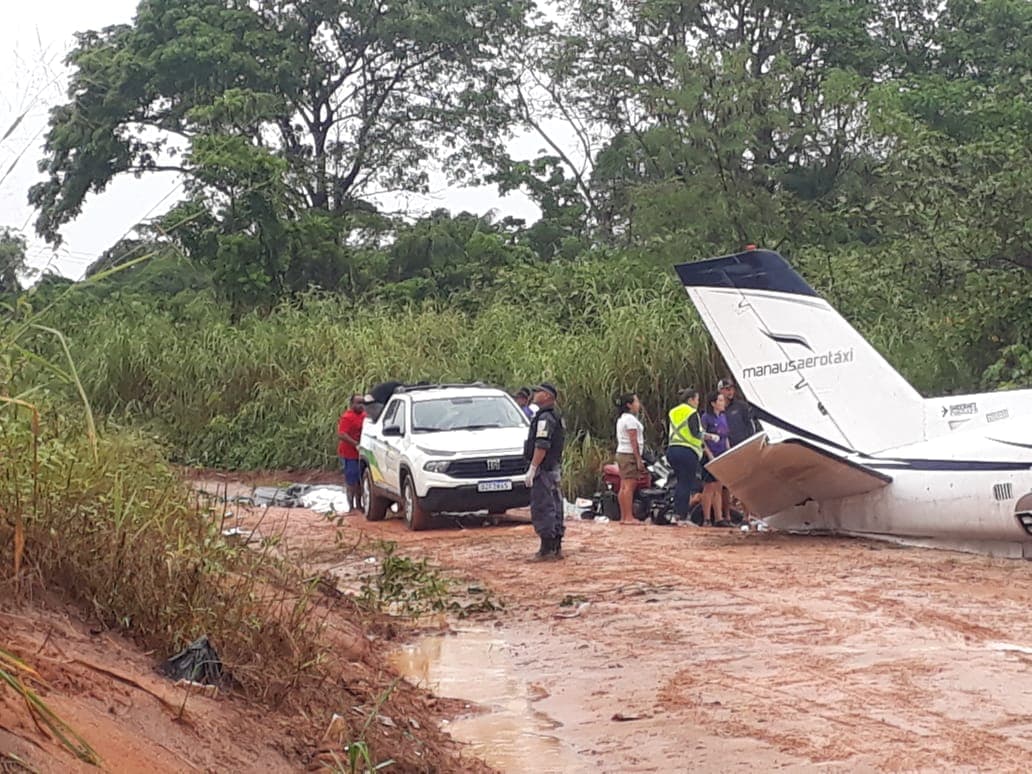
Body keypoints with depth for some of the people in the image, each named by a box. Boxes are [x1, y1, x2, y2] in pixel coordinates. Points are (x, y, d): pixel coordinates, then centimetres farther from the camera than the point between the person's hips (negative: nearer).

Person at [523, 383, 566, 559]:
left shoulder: (545, 417, -15)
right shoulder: (556, 416, 17)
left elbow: (542, 446, -22)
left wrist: (532, 469, -22)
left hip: (543, 469, -10)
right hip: (554, 468, 10)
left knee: (542, 508, -8)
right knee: (554, 508, 12)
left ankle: (547, 548, -9)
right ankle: (556, 548, 16)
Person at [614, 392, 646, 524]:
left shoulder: (621, 418, 19)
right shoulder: (630, 419, -12)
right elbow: (633, 441, -17)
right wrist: (638, 459, -17)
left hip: (622, 454, 10)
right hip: (630, 455, -10)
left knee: (624, 487, 8)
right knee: (630, 485, -12)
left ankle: (623, 517, 9)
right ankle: (629, 517, -15)